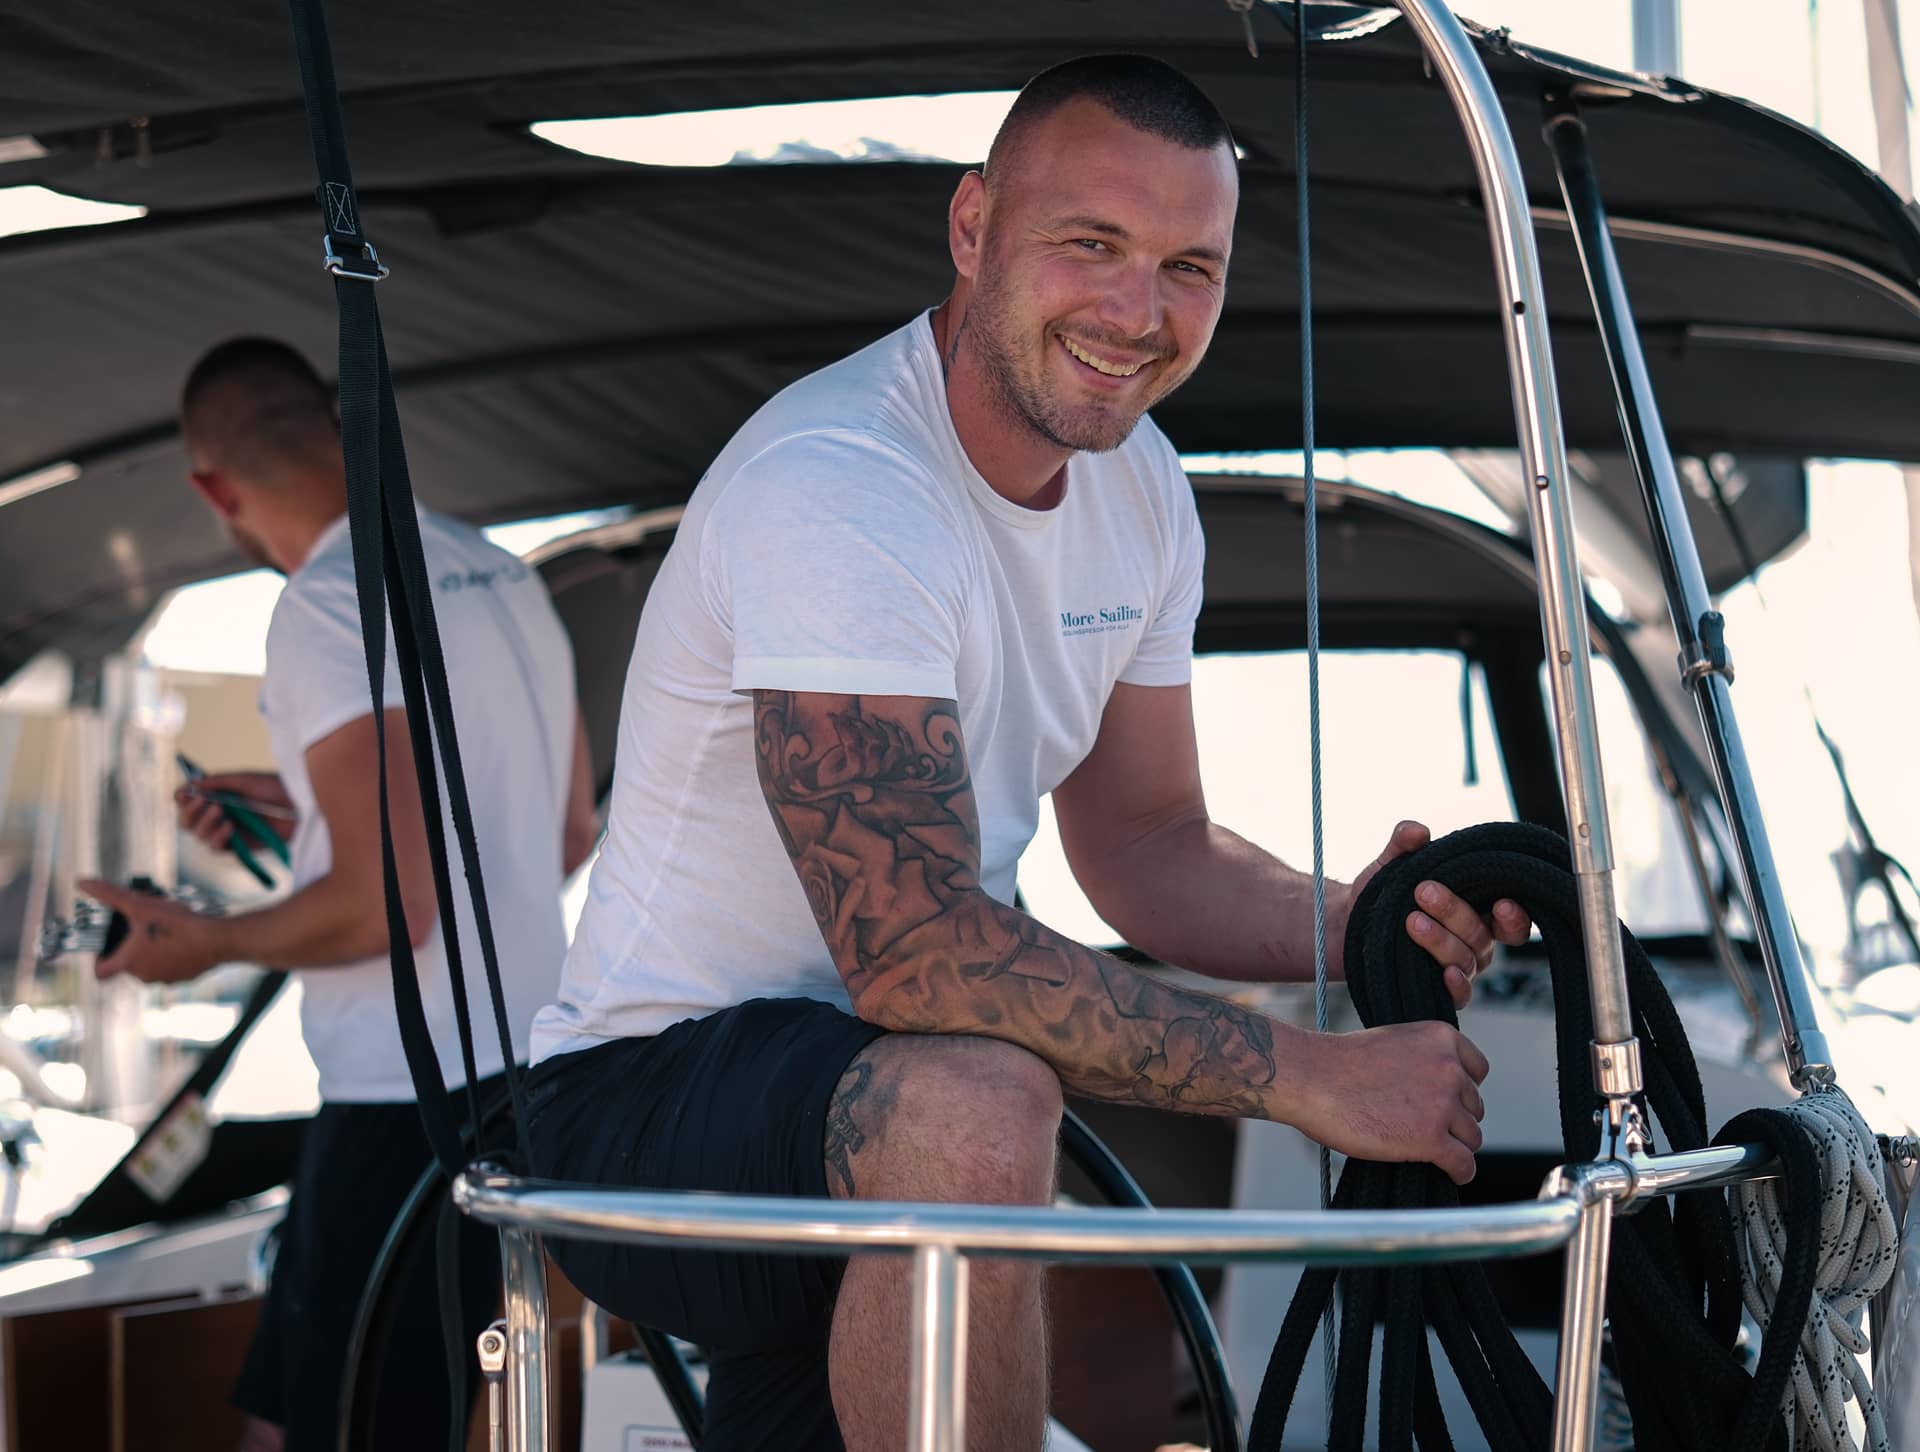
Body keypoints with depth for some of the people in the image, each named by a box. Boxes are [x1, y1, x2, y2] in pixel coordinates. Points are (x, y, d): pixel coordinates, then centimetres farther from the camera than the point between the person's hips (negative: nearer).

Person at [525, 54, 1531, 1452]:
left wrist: (1360, 928, -11)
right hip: (651, 1094, -9)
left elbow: (1144, 844, 11)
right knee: (973, 1106, -37)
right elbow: (914, 953, -34)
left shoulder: (1140, 487, 4)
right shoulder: (831, 486, -26)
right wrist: (1310, 1075, -31)